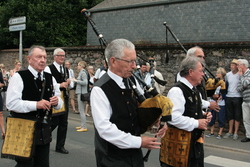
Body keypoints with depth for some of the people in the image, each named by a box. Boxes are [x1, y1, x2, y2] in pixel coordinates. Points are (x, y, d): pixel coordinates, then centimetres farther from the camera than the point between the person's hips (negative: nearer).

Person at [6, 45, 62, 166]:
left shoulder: (50, 78, 11)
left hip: (44, 131, 6)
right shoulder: (19, 77, -8)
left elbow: (59, 102, 15)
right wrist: (36, 104, -24)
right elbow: (11, 103, -17)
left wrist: (57, 102, -9)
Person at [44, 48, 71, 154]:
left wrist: (68, 83, 0)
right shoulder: (49, 69, -5)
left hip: (64, 98, 7)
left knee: (64, 123, 8)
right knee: (53, 122, -6)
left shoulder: (66, 70, 17)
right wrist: (60, 85, -20)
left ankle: (60, 146, 18)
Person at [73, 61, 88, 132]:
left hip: (82, 93, -10)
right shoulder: (81, 72, 16)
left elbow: (85, 82, -22)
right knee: (80, 109, 15)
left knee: (81, 110, -8)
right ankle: (82, 125, 23)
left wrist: (76, 80, -15)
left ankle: (84, 127, -4)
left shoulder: (83, 73, -13)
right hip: (80, 92, 10)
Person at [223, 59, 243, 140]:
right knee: (230, 115, 12)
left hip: (237, 97, -5)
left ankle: (236, 133, 10)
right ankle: (230, 132, 21)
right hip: (228, 97, 5)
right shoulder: (228, 74, 9)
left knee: (237, 116, 3)